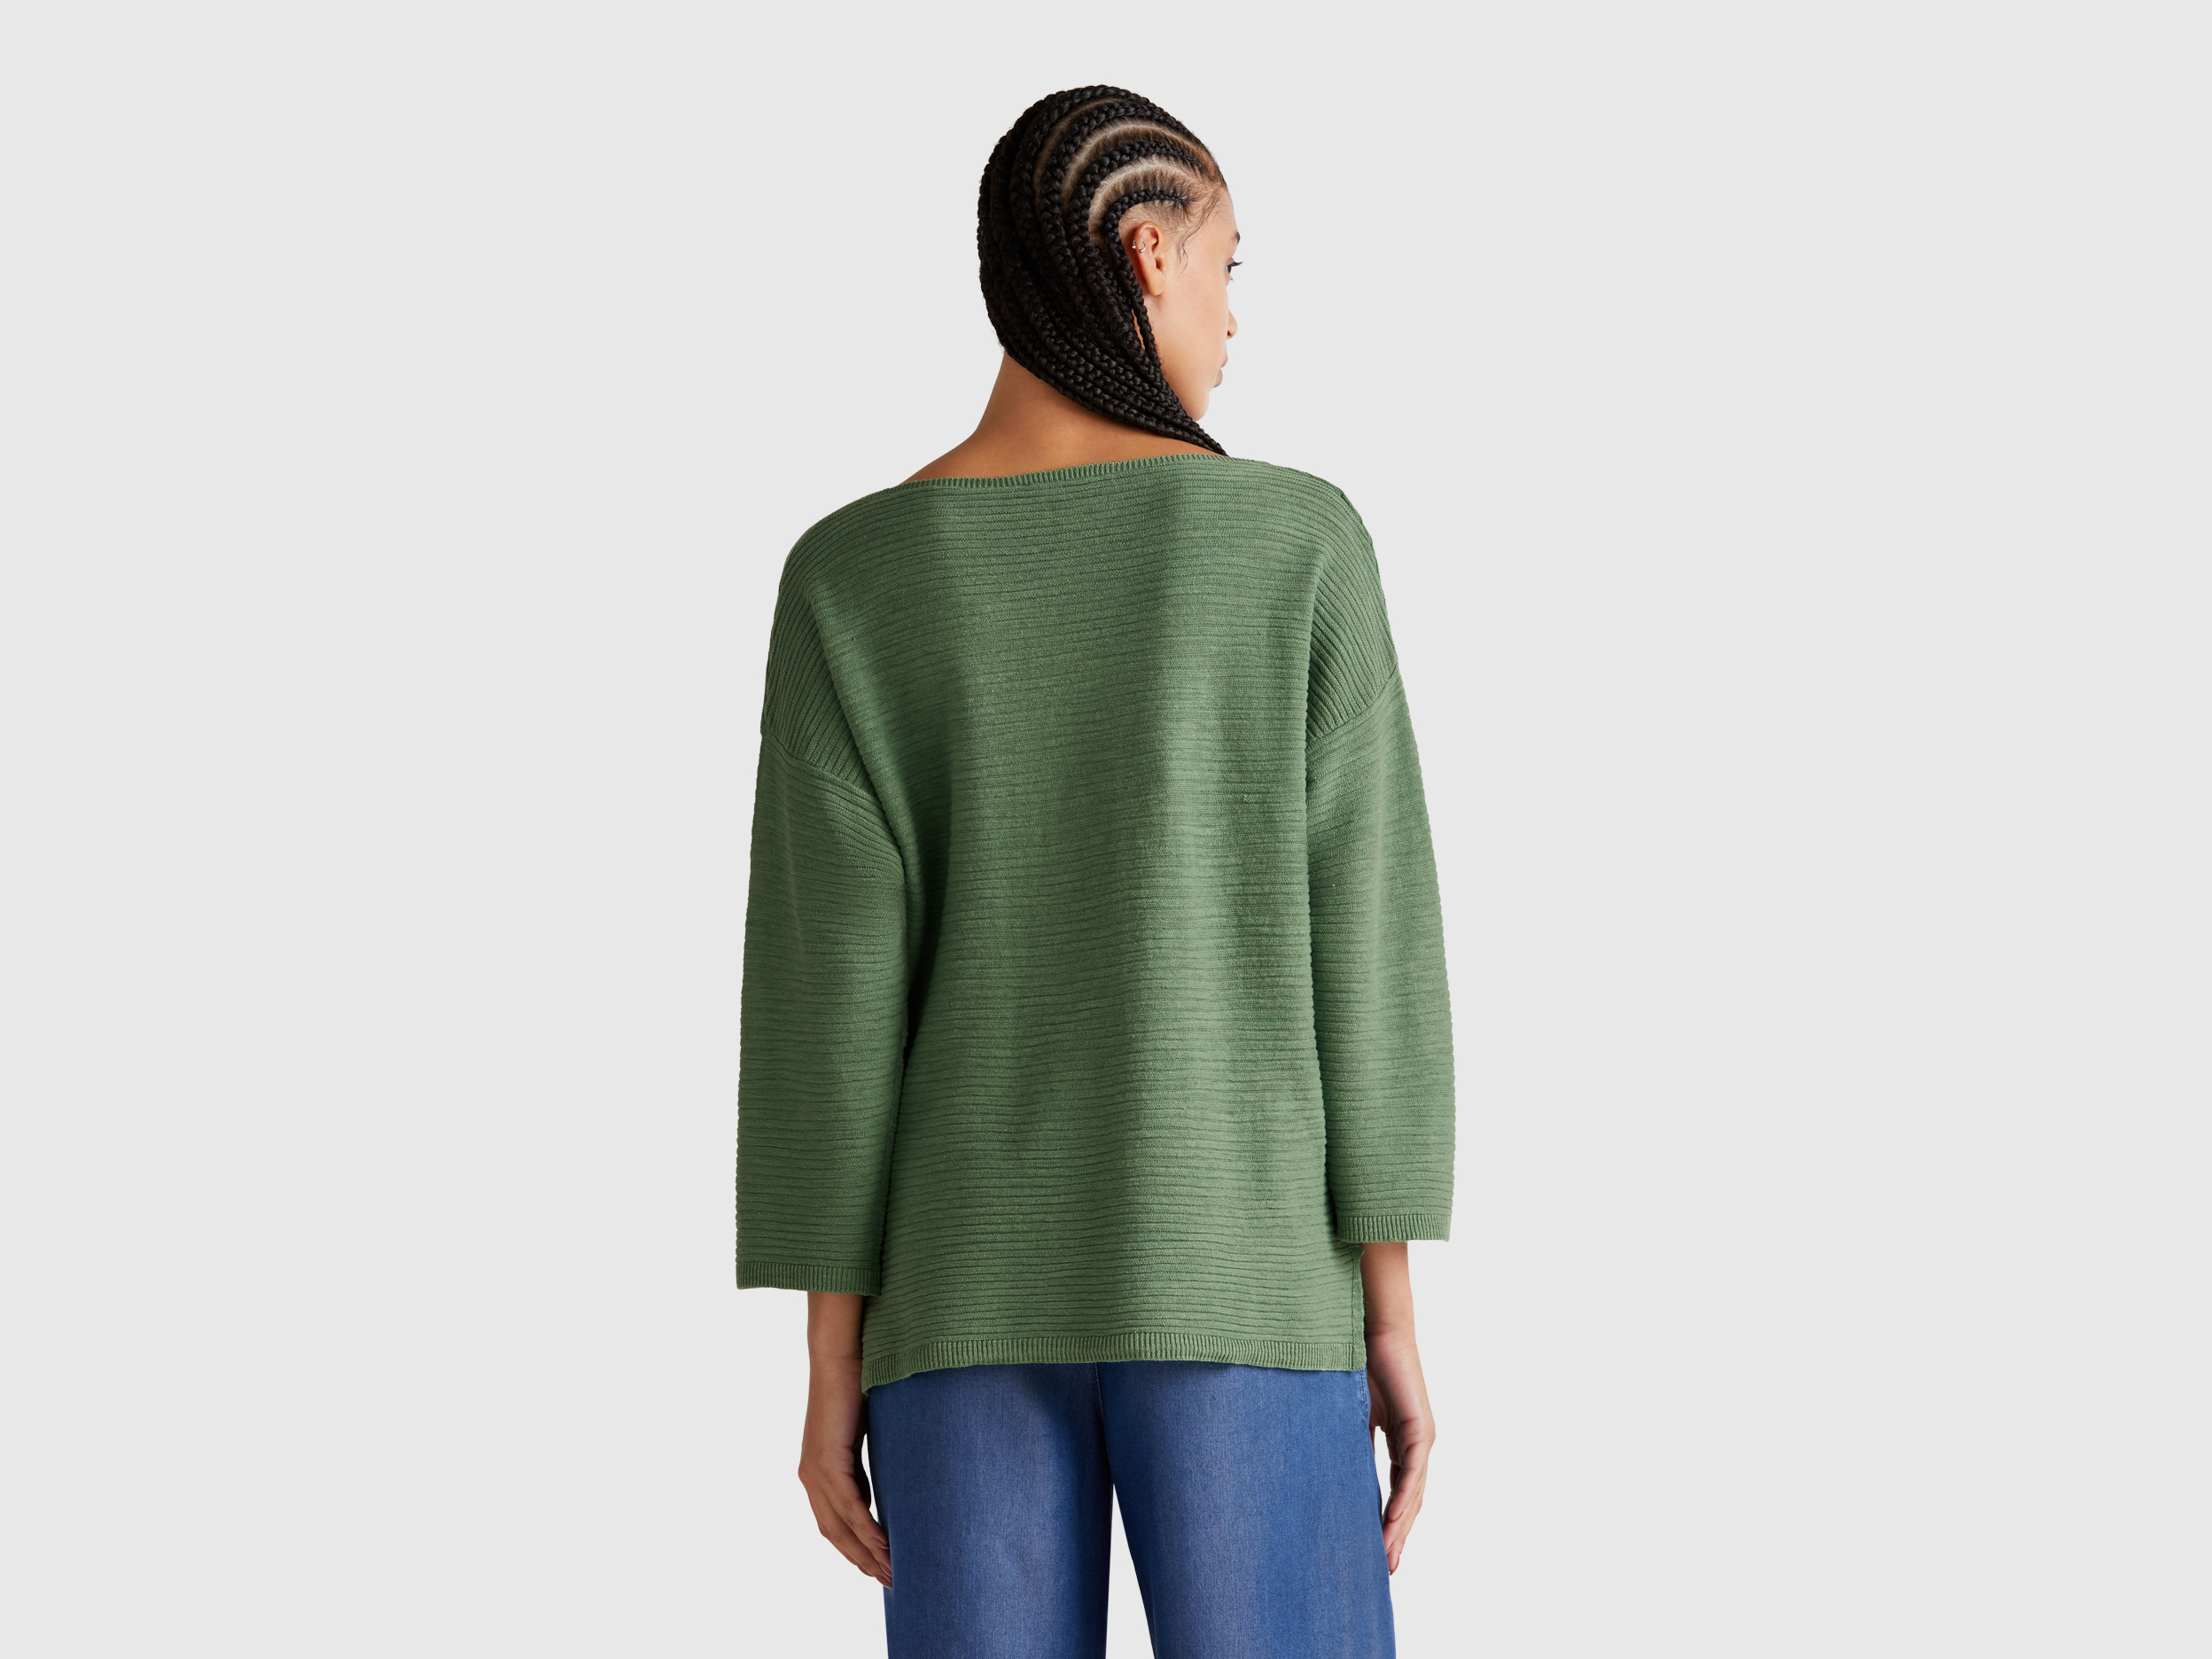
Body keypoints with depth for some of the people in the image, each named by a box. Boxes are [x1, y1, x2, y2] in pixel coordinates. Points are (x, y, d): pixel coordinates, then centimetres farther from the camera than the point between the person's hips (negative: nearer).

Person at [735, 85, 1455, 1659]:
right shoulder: (1299, 541, -4)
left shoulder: (849, 577, -1)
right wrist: (1393, 1314, 0)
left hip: (965, 1281, 2)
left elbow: (829, 989, -5)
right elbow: (1363, 943, -5)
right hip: (1228, 1273, -1)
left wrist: (831, 1367, 1)